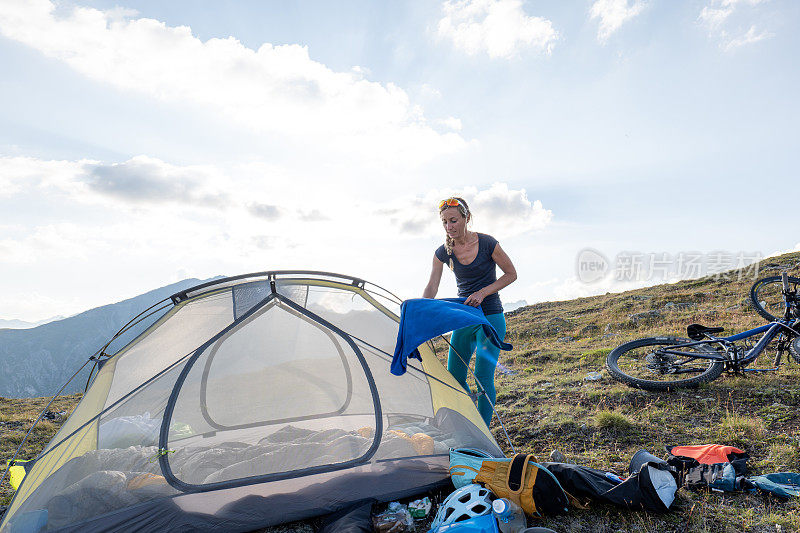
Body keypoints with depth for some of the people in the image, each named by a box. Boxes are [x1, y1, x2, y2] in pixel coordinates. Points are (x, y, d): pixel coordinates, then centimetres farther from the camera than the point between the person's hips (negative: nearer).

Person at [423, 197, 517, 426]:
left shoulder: (487, 243, -13)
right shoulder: (443, 252, -2)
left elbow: (511, 274, -4)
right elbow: (431, 289, -3)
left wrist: (483, 293, -15)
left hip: (490, 317, -5)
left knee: (483, 377, -9)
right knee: (454, 377, 6)